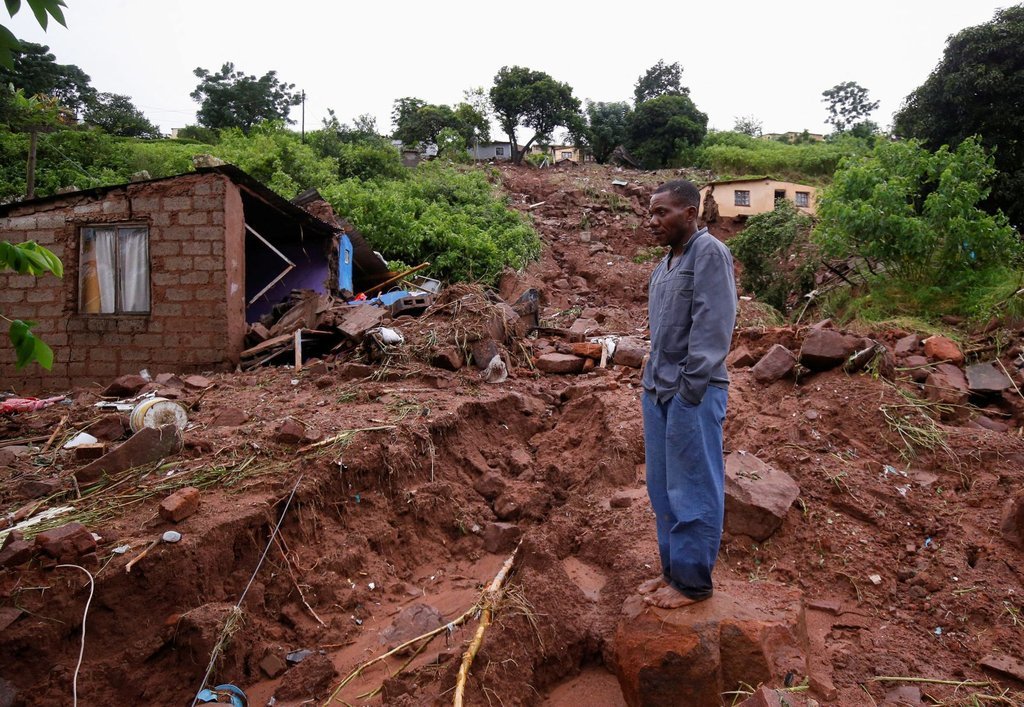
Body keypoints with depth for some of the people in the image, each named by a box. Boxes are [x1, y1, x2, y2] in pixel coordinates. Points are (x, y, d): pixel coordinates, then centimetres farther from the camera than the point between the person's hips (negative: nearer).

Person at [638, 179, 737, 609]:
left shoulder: (709, 253, -9)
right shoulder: (667, 261, 17)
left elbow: (711, 326, -16)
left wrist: (691, 386, -18)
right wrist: (653, 381, 13)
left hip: (691, 393, -9)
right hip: (658, 389, 9)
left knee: (693, 491, 1)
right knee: (663, 489, 14)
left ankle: (693, 582, 13)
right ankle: (673, 570, 26)